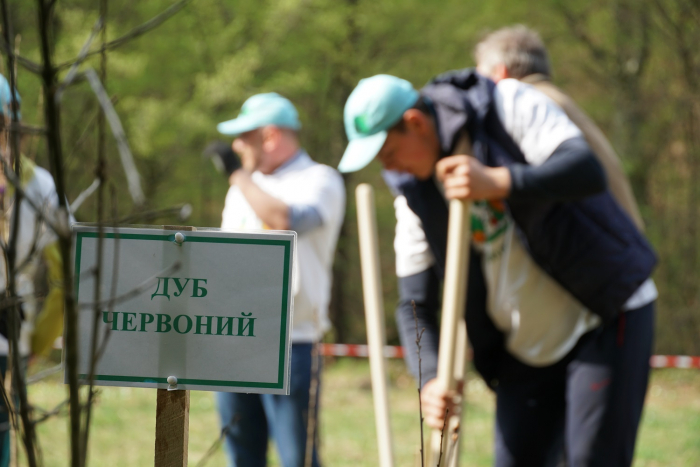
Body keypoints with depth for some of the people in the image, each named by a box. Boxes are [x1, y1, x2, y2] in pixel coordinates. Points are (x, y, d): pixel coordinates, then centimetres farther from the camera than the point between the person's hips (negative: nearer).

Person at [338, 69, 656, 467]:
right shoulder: (414, 190, 1)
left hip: (606, 316, -6)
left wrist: (498, 181, -41)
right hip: (526, 351, 6)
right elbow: (415, 303, 3)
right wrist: (431, 380, -15)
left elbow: (588, 171, -27)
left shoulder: (510, 106, -13)